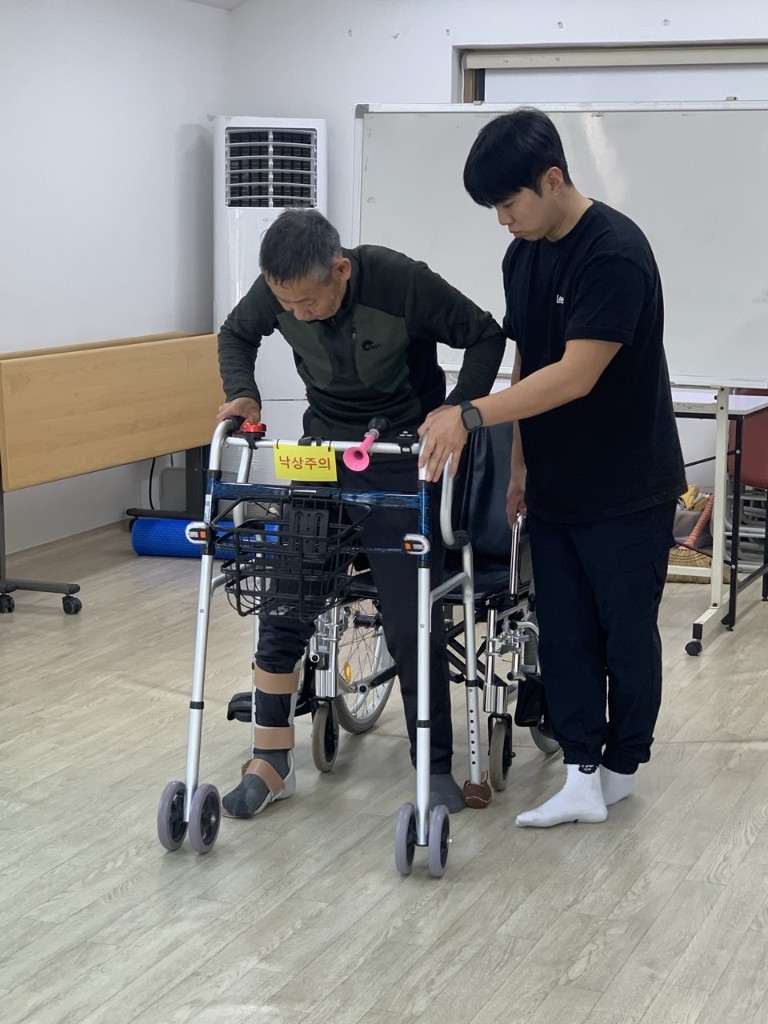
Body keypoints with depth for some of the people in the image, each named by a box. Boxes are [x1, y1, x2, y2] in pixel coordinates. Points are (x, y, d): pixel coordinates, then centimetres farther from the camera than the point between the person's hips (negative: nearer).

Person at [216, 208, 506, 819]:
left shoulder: (403, 283, -26)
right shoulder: (279, 290, -15)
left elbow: (485, 336, -11)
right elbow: (237, 334, 8)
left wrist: (456, 410, -23)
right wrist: (243, 394, -9)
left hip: (403, 463, -4)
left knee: (411, 625, -4)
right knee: (284, 608, 0)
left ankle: (437, 768, 12)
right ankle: (272, 764, 13)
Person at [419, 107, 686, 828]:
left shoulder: (615, 252, -21)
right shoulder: (522, 259, 5)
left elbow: (576, 374, -27)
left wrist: (471, 416, -31)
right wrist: (519, 462, 10)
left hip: (627, 491, -7)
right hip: (553, 491, 7)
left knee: (626, 634, 7)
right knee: (564, 635, 4)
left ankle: (621, 768, 24)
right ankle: (581, 778, 8)